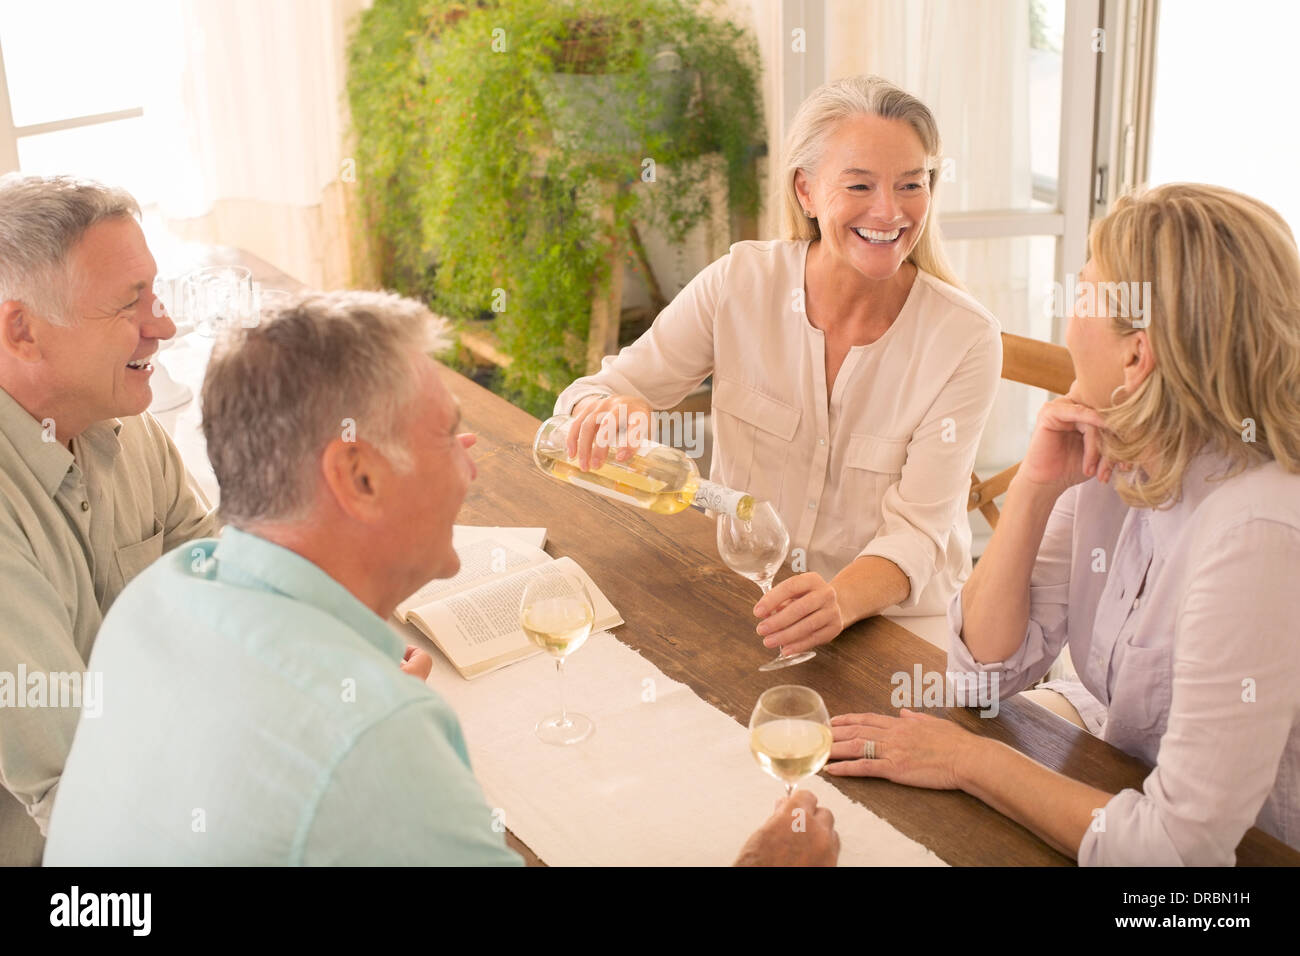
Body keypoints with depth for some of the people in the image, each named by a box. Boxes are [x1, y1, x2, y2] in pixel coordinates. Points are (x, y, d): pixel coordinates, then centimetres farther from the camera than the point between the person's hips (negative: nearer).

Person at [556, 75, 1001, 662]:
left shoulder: (964, 339, -11)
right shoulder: (740, 284, -7)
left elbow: (916, 532, -16)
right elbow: (595, 393, -3)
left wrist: (841, 601, -38)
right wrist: (609, 411, -29)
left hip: (892, 619, -2)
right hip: (737, 601, 2)